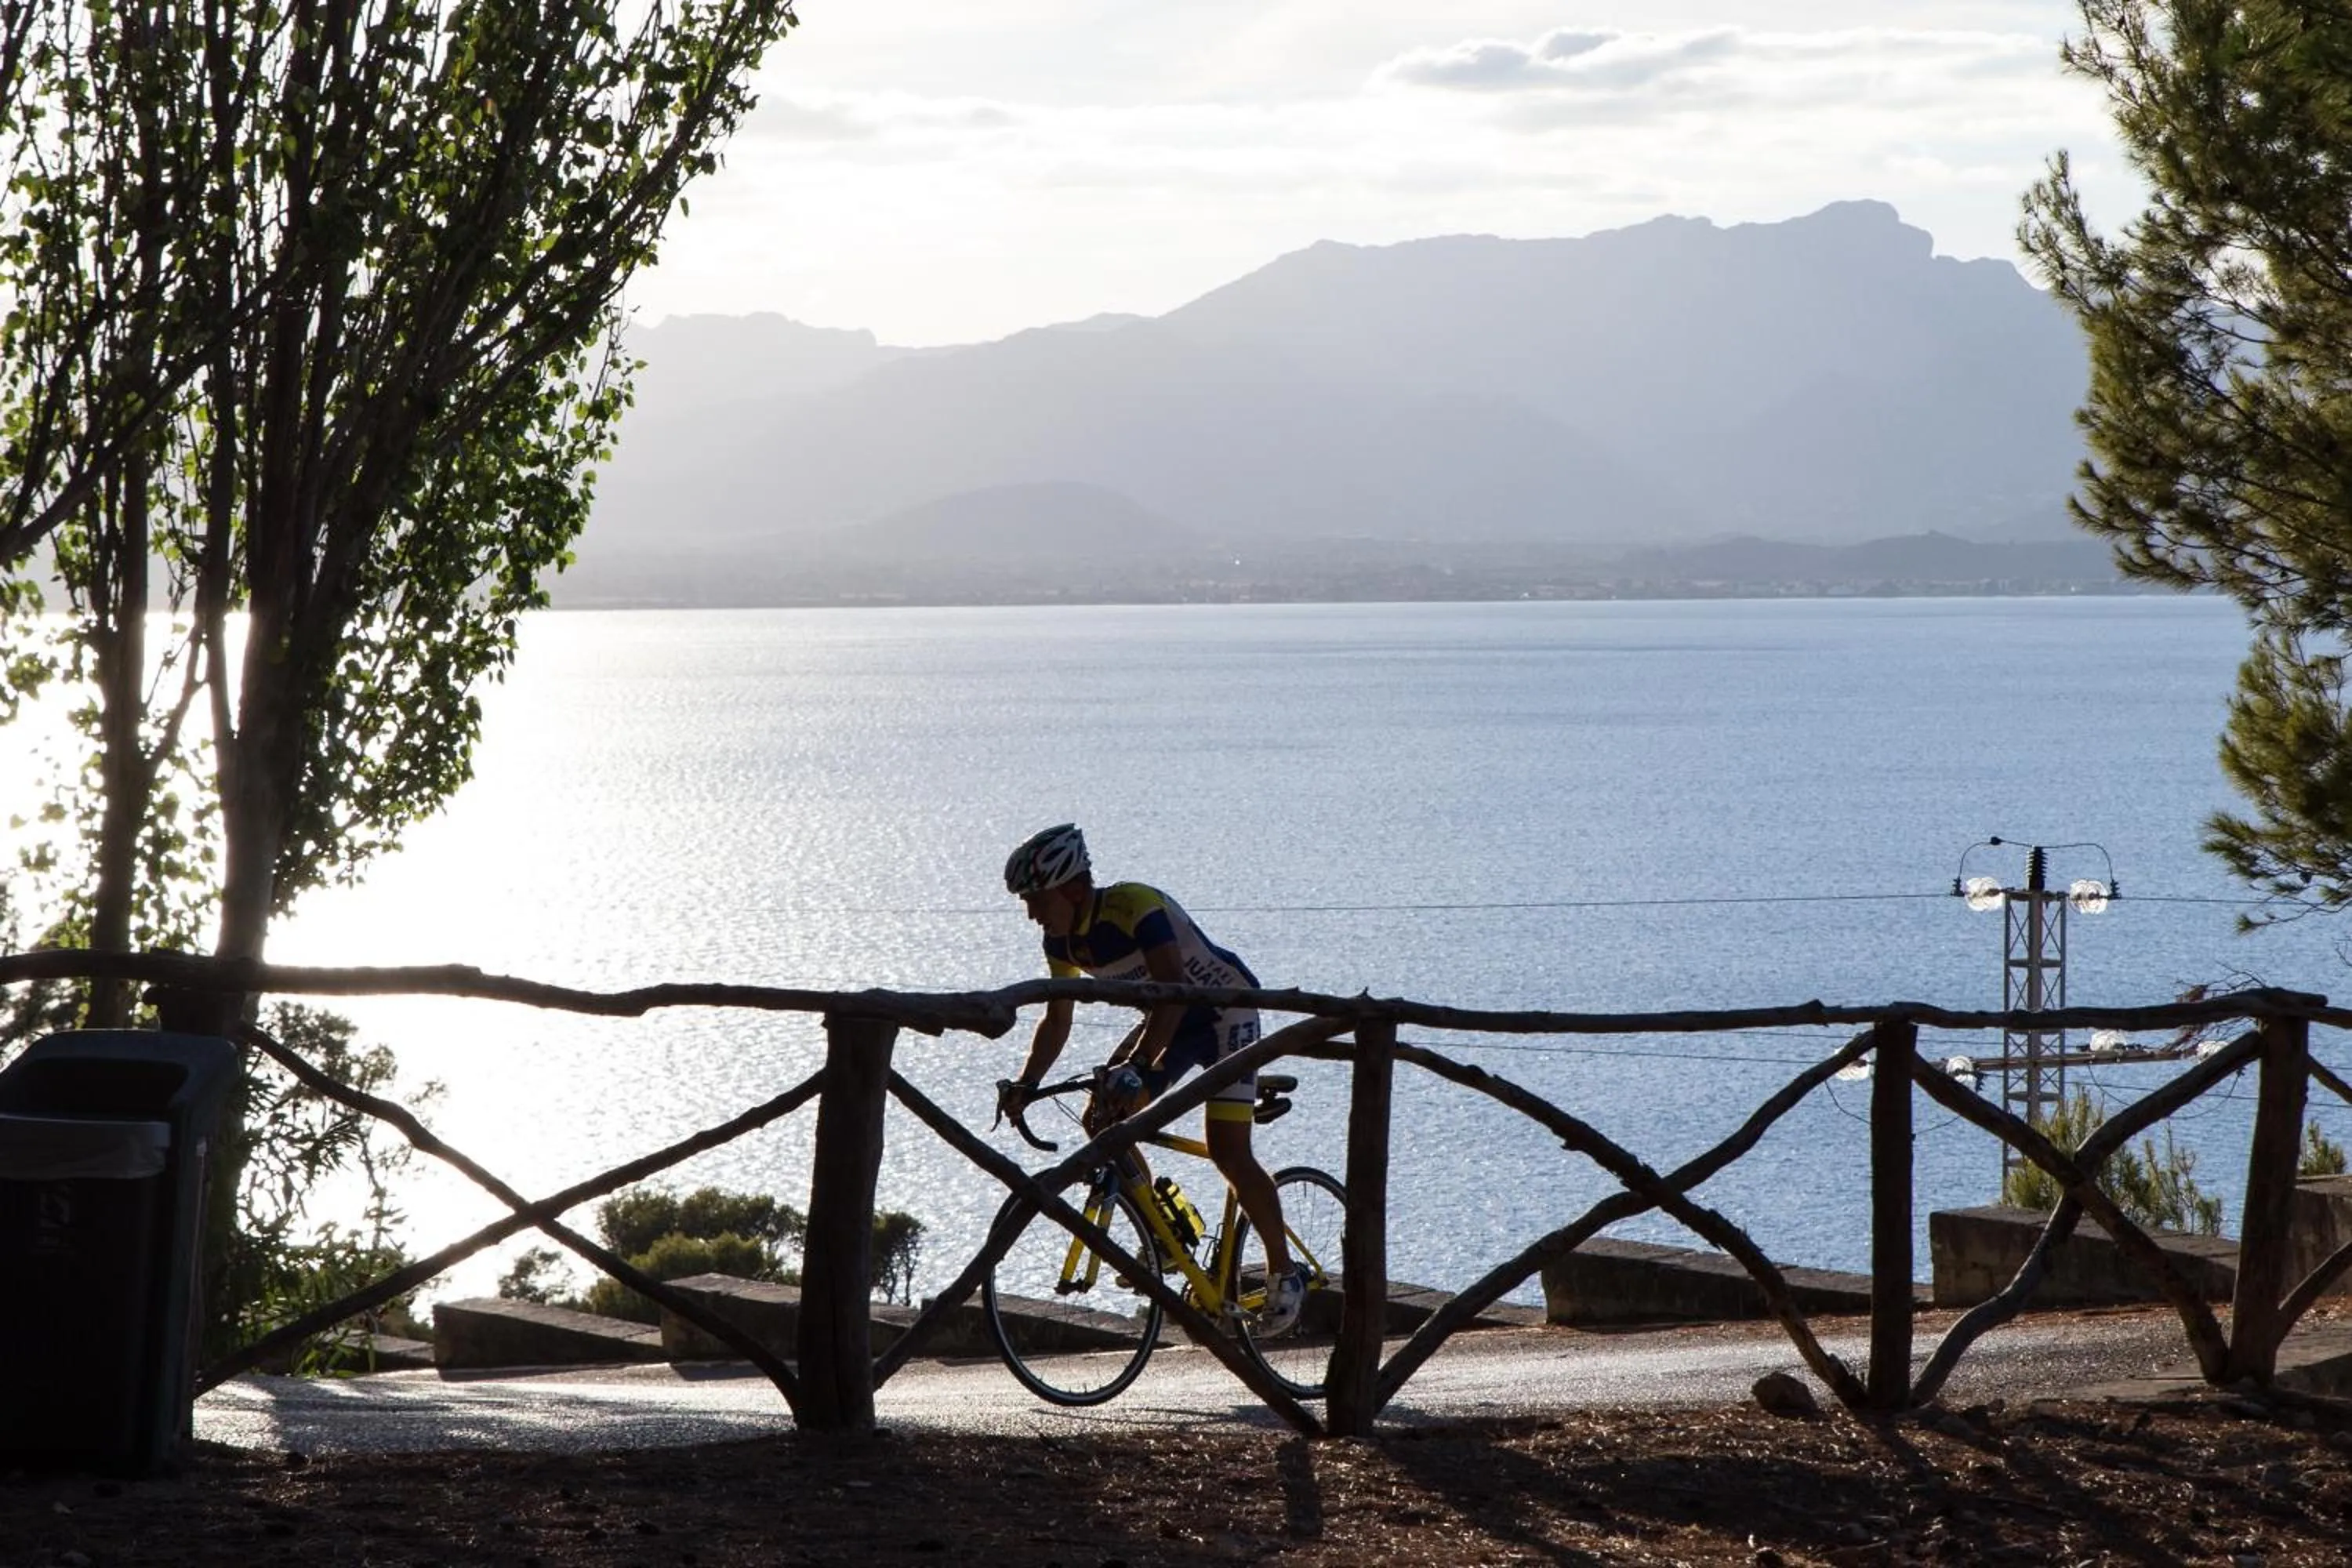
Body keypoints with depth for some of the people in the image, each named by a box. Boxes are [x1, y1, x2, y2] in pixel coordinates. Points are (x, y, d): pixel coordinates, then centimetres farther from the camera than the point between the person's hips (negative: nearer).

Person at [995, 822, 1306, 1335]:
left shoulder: (1137, 908, -32)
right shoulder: (1062, 937, -7)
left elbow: (1172, 992, -42)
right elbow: (1057, 1019, 1)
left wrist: (1138, 1068, -53)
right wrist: (1025, 1085, -12)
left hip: (1226, 1010, -8)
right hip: (1172, 1019, 8)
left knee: (1228, 1151, -16)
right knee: (1101, 1118, -7)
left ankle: (1284, 1274, -2)